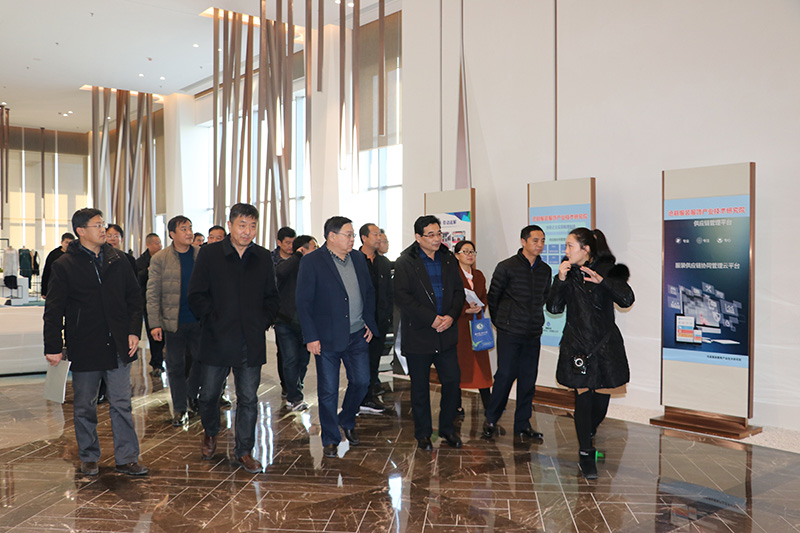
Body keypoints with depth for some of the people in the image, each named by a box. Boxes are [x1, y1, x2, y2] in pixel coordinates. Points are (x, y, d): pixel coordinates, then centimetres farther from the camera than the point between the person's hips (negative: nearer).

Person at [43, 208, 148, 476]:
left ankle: (127, 458, 13)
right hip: (84, 348, -2)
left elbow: (134, 297, 10)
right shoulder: (64, 265, -3)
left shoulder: (117, 259, 6)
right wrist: (53, 347, -8)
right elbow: (54, 310, -3)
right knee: (84, 406, 11)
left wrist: (134, 331, 1)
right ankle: (88, 457, 27)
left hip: (118, 346, 2)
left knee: (122, 404, 5)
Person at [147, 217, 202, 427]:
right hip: (173, 322, -1)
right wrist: (154, 323, -8)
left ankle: (191, 395, 31)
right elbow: (153, 293, -2)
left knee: (202, 360, 5)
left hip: (199, 320, 1)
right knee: (176, 366, 6)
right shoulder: (160, 259, -1)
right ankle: (180, 409, 19)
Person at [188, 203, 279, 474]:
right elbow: (196, 297, -3)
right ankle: (210, 432, 41)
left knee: (248, 398, 6)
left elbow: (271, 296, 15)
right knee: (209, 394, 11)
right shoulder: (209, 254, -2)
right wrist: (214, 320, -11)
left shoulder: (263, 257, 7)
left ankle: (244, 451, 20)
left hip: (251, 342, 2)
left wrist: (264, 321, 0)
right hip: (217, 340, -2)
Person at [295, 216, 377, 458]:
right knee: (328, 391, 4)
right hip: (327, 338, -5)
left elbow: (369, 292, 17)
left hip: (357, 335, 5)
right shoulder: (311, 262, -8)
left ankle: (347, 421, 35)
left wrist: (369, 322, 7)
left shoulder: (358, 259, 8)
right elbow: (303, 302, -9)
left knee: (361, 381, 8)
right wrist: (311, 337, -13)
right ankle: (330, 439, 20)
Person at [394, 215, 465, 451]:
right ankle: (423, 433, 22)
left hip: (446, 334, 4)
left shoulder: (449, 259, 9)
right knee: (420, 387, 7)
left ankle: (447, 428, 23)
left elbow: (458, 291, 9)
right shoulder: (405, 263, -7)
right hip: (418, 335, -4)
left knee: (453, 380, 5)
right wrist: (431, 319, -19)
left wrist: (451, 316, -9)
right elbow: (402, 297, -15)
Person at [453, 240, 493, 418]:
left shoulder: (479, 275, 14)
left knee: (481, 362, 3)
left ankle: (487, 405, 9)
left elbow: (484, 297, 17)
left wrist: (479, 307, -4)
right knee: (458, 364, 1)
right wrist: (465, 310, -18)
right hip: (458, 324, -5)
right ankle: (457, 405, 12)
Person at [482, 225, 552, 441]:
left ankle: (523, 424, 17)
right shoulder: (506, 267, -6)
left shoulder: (545, 270, 9)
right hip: (510, 333, -5)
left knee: (528, 379, 6)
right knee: (505, 375, -4)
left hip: (533, 334, 5)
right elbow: (493, 296, 2)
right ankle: (491, 419, 12)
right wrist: (499, 322, 6)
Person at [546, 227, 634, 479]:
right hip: (576, 344, 1)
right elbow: (554, 308, -1)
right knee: (583, 397, -4)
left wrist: (602, 280, -25)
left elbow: (627, 299, -13)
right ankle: (585, 454, 7)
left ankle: (588, 436, 34)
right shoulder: (568, 272, 5)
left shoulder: (607, 269, -2)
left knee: (601, 397, 5)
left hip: (605, 344, 0)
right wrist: (560, 279, -13)